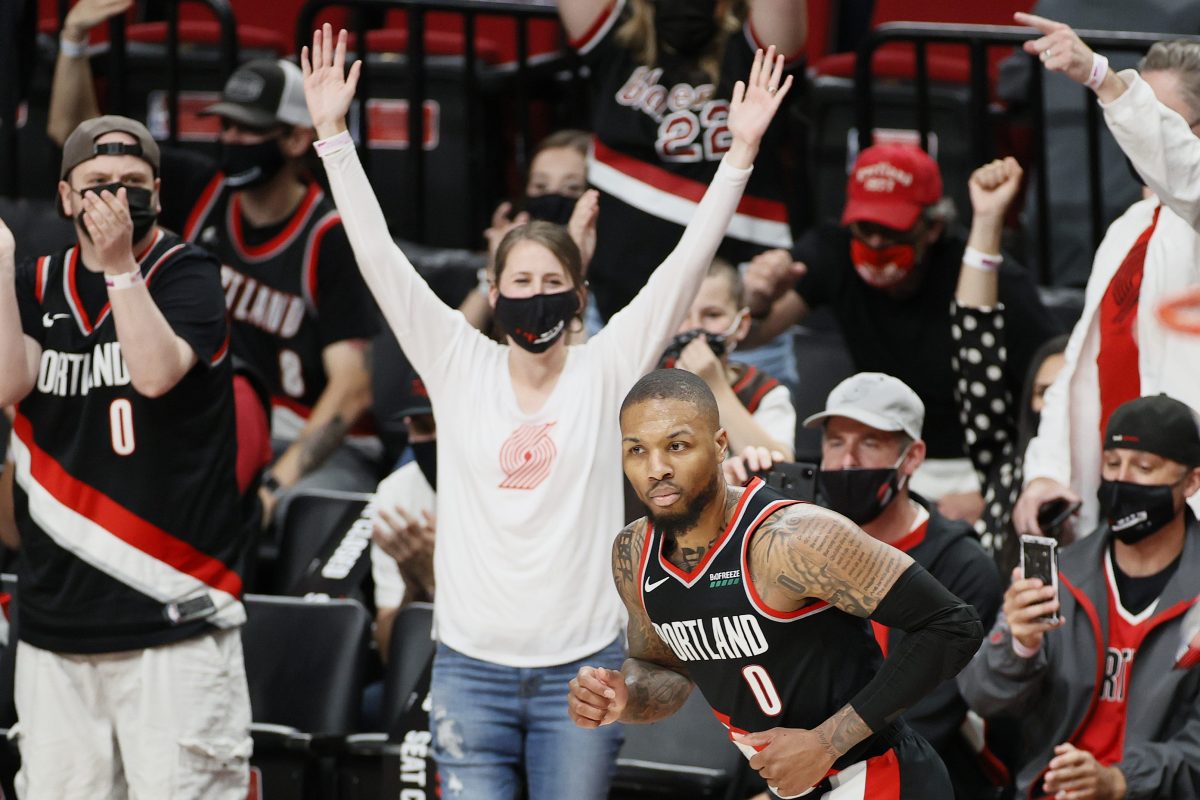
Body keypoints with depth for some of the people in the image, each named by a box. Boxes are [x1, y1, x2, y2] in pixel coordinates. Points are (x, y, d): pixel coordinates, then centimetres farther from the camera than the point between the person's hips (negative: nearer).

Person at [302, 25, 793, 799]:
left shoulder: (608, 370, 2)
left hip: (580, 668, 0)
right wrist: (333, 134, -3)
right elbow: (379, 257, 1)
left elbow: (687, 263, -3)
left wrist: (741, 150, -9)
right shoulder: (459, 366, 4)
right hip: (471, 667, 0)